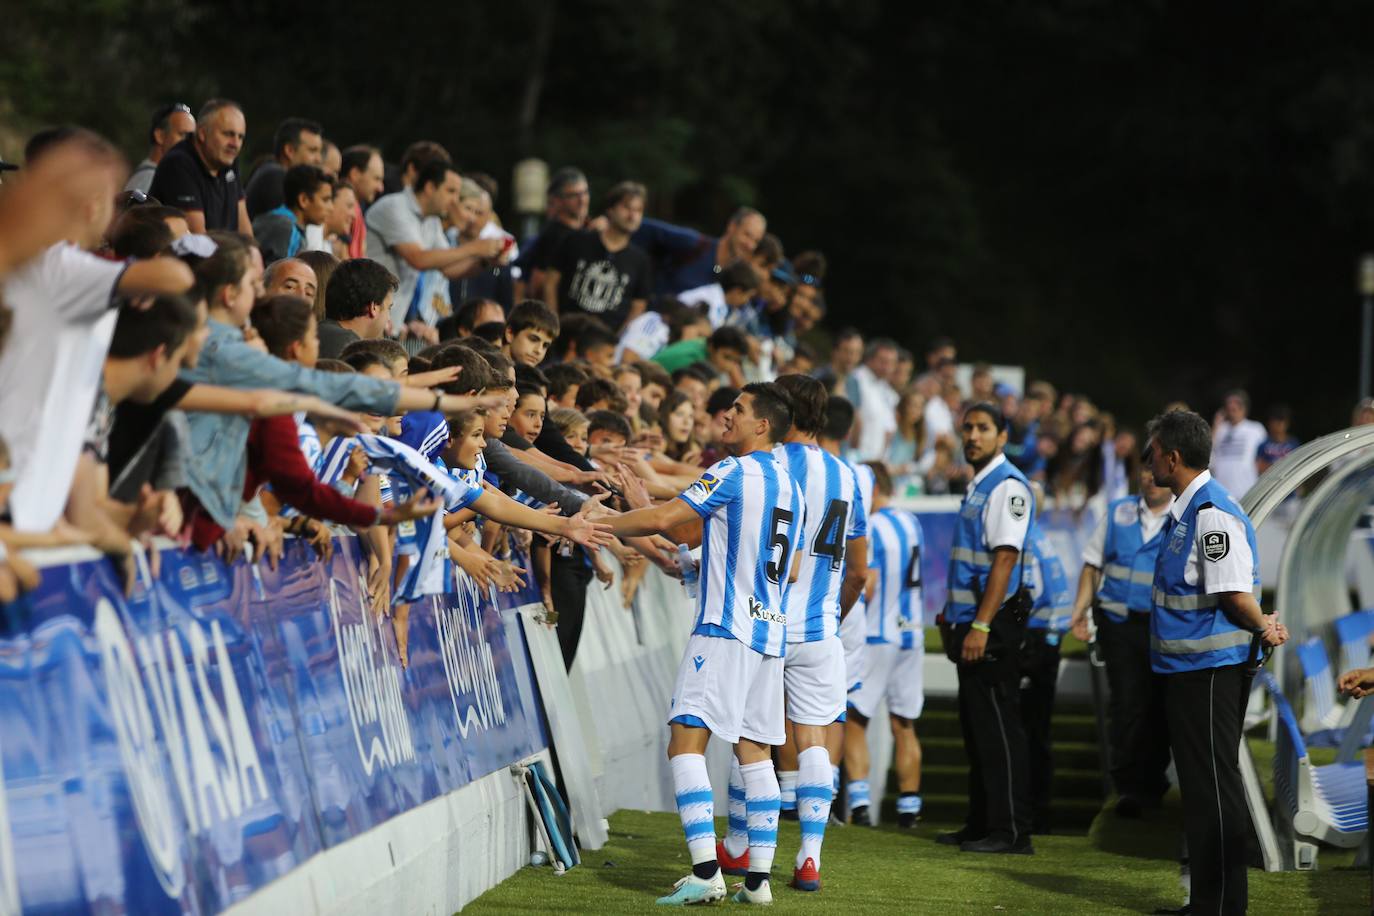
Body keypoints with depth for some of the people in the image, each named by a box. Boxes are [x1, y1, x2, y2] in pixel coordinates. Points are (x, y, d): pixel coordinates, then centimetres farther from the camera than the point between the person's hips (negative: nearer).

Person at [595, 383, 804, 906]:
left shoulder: (734, 472, -8)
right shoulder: (791, 487, 16)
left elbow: (664, 518, -13)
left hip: (726, 628, -8)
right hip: (771, 632, 8)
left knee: (686, 742, -9)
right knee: (755, 751, 11)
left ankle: (705, 873, -19)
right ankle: (758, 877, 8)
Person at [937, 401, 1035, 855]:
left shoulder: (1007, 485, -13)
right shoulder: (976, 485, 17)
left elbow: (1004, 558, -20)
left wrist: (981, 625, -24)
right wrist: (952, 615, 20)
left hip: (994, 624, -10)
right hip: (970, 621, 10)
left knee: (998, 727, -7)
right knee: (976, 726, 13)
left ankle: (1011, 831, -5)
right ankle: (980, 825, 19)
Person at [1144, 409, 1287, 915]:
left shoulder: (1213, 513, -20)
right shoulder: (1184, 510, 13)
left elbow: (1235, 592, -23)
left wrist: (1261, 627, -6)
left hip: (1212, 668, -10)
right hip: (1187, 665, 10)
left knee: (1215, 788, -5)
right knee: (1199, 785, 16)